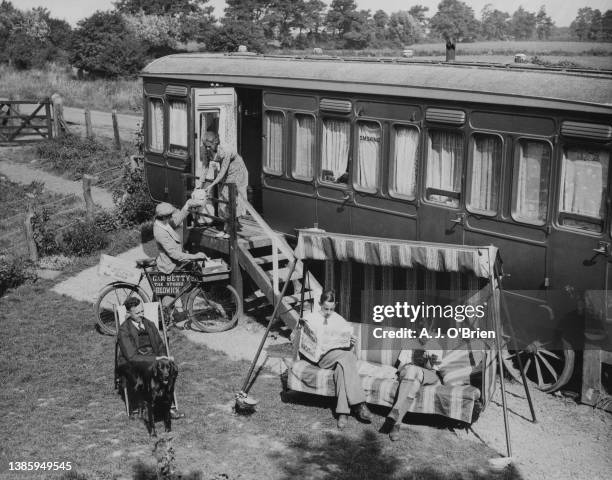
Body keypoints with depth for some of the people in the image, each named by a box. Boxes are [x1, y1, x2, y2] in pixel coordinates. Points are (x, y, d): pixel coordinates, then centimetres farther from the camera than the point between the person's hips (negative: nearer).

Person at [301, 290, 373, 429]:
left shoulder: (340, 321, 21)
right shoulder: (310, 318, 12)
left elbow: (347, 345, 22)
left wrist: (351, 343, -2)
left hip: (341, 354, 3)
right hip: (320, 356, -3)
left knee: (342, 367, -37)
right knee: (346, 356, -34)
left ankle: (343, 412, -42)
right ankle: (359, 403, -37)